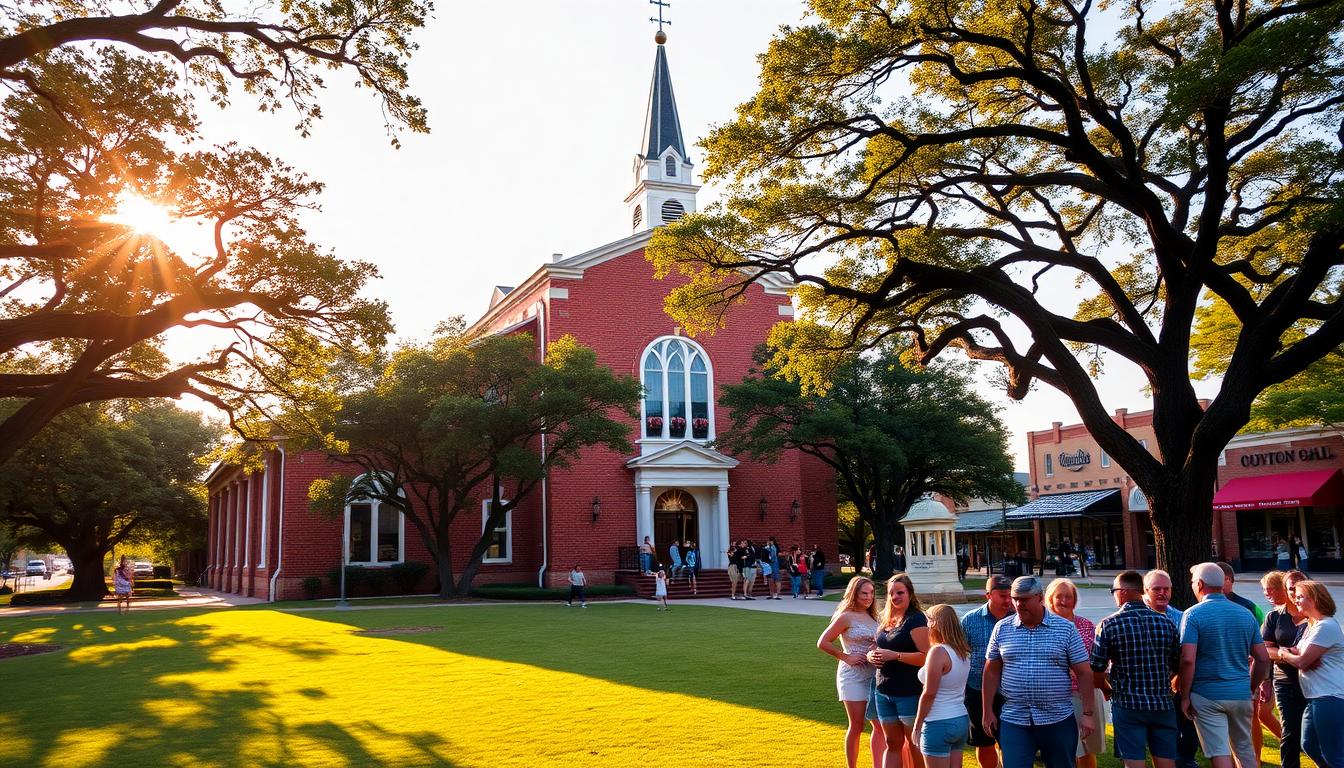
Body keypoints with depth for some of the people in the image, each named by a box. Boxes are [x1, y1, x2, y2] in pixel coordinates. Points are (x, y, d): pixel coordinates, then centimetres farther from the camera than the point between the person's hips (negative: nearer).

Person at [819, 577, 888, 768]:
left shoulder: (872, 617, 10)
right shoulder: (846, 617, -10)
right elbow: (823, 643, -12)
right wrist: (846, 657, -14)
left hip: (874, 675, 6)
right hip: (853, 676, -6)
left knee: (880, 725, 6)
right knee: (856, 727, 2)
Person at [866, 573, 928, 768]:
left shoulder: (916, 619, -12)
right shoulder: (885, 620, 11)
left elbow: (926, 657, -20)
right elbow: (876, 648, 21)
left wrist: (894, 655, -23)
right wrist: (871, 656, -1)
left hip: (909, 692, -7)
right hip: (883, 691, 7)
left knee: (915, 744, 6)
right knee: (892, 743, 13)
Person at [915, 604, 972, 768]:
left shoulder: (938, 651, -17)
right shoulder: (963, 651, 7)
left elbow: (929, 694, -17)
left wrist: (917, 725, -9)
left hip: (939, 723, -8)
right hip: (961, 720, 8)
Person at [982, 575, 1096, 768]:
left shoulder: (1066, 628, -2)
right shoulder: (1002, 629, 3)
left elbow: (1084, 673, 0)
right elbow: (992, 672, 8)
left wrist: (1088, 713, -4)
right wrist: (988, 711, 7)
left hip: (1058, 720, -1)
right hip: (1014, 721, 1)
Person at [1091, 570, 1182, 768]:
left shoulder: (1109, 624, -9)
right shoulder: (1166, 622, 3)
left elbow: (1097, 669, -8)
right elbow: (1176, 666, 9)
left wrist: (1108, 689, 12)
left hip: (1127, 705, -4)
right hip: (1163, 703, 4)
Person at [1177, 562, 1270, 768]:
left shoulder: (1193, 614, -10)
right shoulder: (1246, 614, 6)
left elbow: (1187, 660, -18)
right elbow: (1263, 659, 8)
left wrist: (1185, 696, -8)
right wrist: (1251, 689, 19)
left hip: (1207, 696, -5)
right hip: (1241, 695, 5)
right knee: (1245, 749, 19)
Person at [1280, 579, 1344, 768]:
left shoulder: (1326, 626, -15)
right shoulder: (1311, 625, 18)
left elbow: (1302, 661, -17)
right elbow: (1302, 654, 18)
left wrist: (1284, 654, 2)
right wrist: (1293, 652, -4)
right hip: (1316, 697, 10)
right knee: (1310, 746, 14)